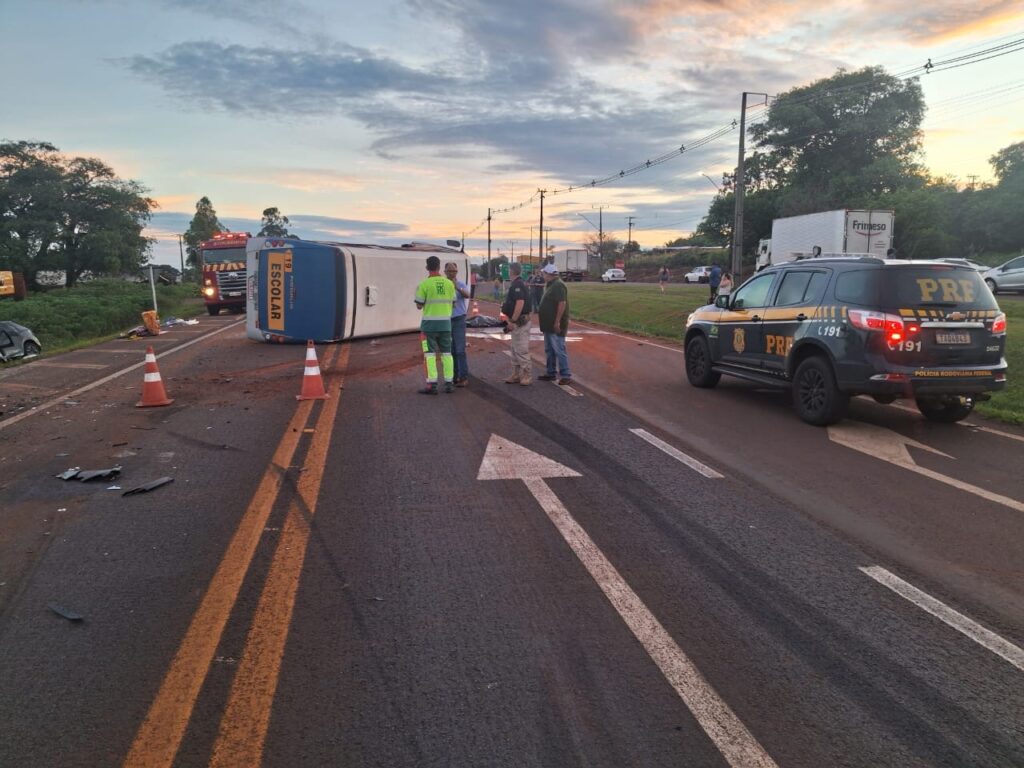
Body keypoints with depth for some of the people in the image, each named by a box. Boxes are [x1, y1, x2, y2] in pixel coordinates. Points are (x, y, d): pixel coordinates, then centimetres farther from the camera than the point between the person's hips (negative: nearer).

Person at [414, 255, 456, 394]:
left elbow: (419, 305, -6)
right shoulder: (449, 283, 2)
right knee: (446, 353, 11)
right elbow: (453, 303, 10)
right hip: (446, 323, 4)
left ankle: (432, 384, -3)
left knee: (430, 354, 0)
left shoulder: (424, 284, -10)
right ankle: (449, 383, 12)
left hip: (429, 323, -3)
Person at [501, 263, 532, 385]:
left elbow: (520, 303, -26)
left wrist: (512, 321, -24)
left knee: (521, 350, -6)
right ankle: (516, 375, 21)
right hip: (518, 322, 11)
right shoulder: (518, 284, 15)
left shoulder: (517, 285, -16)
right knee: (515, 350, 15)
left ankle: (527, 376, 0)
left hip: (520, 322, -11)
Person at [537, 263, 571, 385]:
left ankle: (565, 375, -4)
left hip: (555, 325, -11)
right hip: (549, 325, 11)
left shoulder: (558, 285, -17)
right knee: (549, 350, 16)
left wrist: (557, 322, -26)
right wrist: (540, 311, 19)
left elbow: (562, 303, -24)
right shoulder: (551, 285, 16)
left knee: (559, 350, -8)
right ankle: (551, 373, 24)